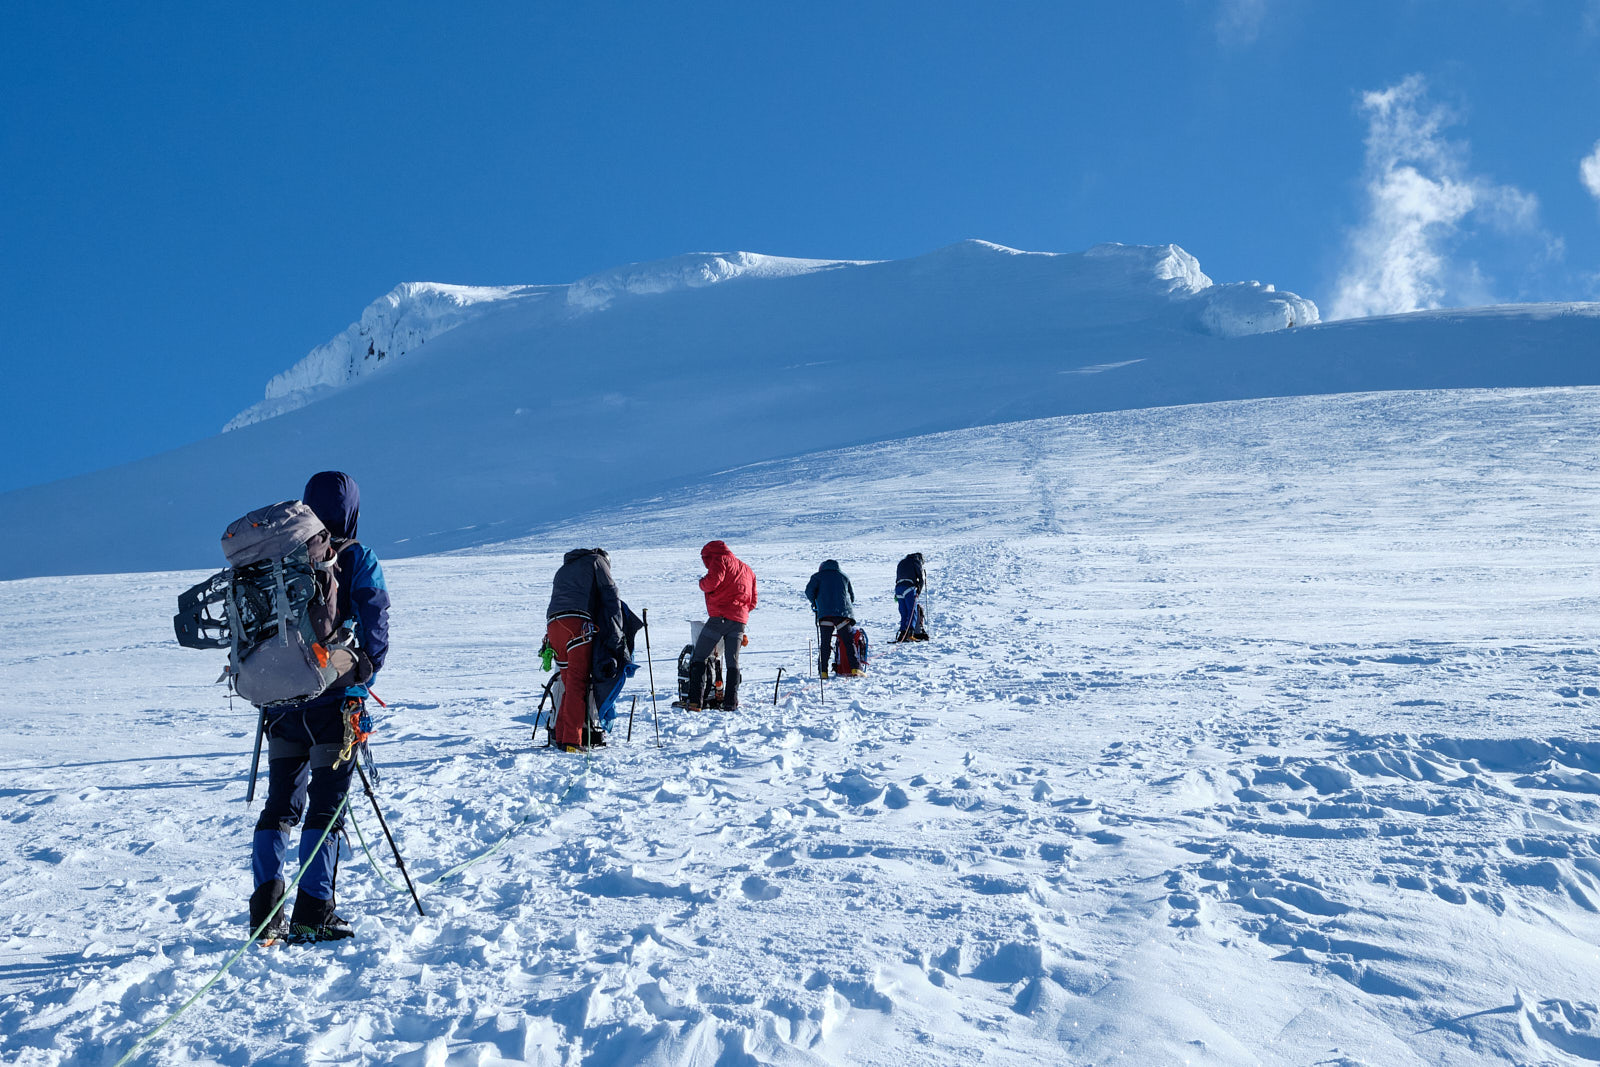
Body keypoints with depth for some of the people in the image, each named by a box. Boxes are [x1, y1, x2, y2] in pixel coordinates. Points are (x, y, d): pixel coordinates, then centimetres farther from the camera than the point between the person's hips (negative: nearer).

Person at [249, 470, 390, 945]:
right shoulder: (358, 559, -4)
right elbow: (375, 627, -11)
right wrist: (362, 680, -4)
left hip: (281, 698, 4)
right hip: (334, 700, -4)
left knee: (280, 803, 13)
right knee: (326, 805, 3)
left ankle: (265, 907, 5)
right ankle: (312, 913, 2)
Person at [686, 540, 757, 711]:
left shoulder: (720, 559, 5)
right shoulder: (747, 569, 27)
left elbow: (713, 580, -14)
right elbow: (752, 601, 25)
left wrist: (702, 583, 6)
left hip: (720, 616, -6)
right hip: (740, 620, 6)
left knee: (698, 657, 0)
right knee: (733, 662, 9)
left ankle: (695, 700, -10)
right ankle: (731, 702, -1)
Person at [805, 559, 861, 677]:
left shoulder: (818, 576, 13)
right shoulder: (844, 576, 22)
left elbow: (809, 590, -1)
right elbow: (852, 595, 23)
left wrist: (814, 603, 15)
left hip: (825, 613, -1)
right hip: (843, 613, 1)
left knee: (825, 643, 1)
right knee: (849, 641, 3)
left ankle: (823, 671, -6)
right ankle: (855, 668, -9)